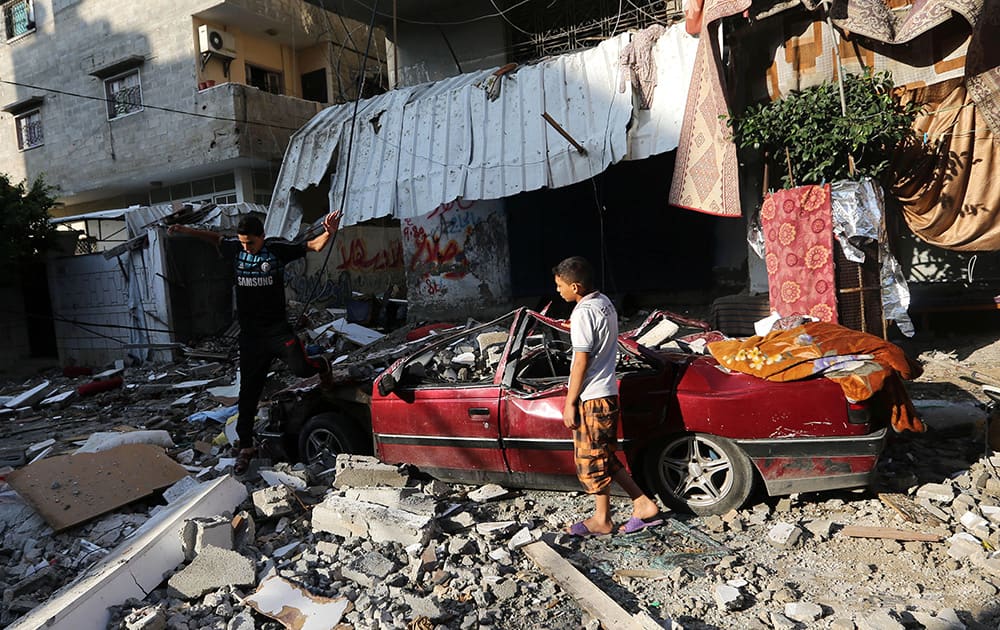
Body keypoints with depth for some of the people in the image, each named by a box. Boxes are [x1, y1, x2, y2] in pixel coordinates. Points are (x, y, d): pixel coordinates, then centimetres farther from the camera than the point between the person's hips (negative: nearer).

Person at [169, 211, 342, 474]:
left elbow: (313, 246, -9)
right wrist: (187, 230, 17)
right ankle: (246, 447, 15)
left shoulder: (277, 250, -6)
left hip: (278, 328, -3)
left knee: (300, 368, -22)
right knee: (249, 390, 4)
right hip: (250, 333, 3)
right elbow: (216, 238, 25)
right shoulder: (235, 249, 4)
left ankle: (320, 364, 18)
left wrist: (329, 233, -28)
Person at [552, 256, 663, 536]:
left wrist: (570, 403, -14)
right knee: (605, 458, 18)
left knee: (591, 460, 5)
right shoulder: (605, 302, 10)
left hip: (591, 397, -9)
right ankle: (644, 505, 21)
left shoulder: (583, 313, -19)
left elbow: (581, 362, -19)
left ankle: (602, 520, 19)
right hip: (607, 392, 10)